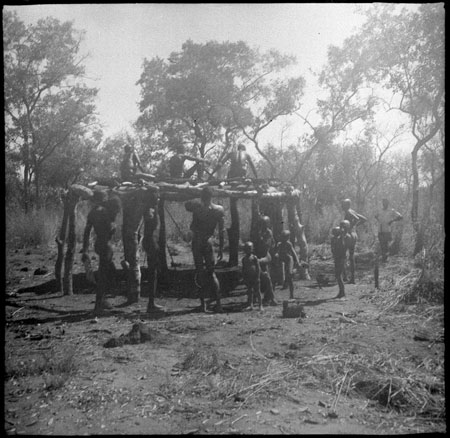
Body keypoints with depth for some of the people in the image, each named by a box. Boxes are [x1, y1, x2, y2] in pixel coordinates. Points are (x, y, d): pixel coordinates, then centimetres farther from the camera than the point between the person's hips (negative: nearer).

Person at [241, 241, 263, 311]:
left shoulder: (254, 257, -5)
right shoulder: (244, 259, 8)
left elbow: (258, 268, -5)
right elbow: (243, 269, 13)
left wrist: (258, 277, -10)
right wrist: (244, 278, 8)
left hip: (255, 277, -4)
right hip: (248, 277, 4)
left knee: (257, 291, 1)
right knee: (249, 292, 7)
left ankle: (260, 305, 9)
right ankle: (250, 305, 13)